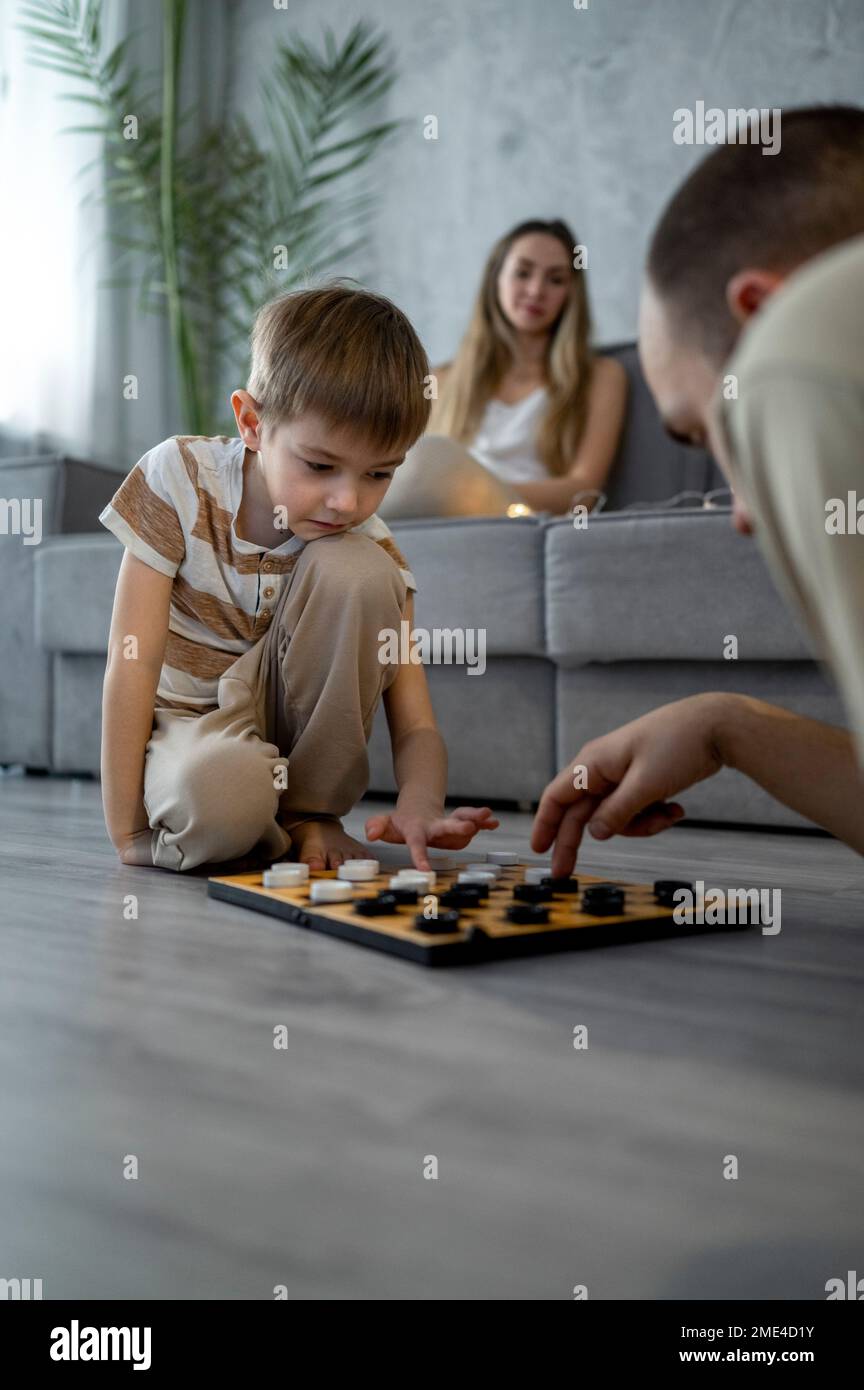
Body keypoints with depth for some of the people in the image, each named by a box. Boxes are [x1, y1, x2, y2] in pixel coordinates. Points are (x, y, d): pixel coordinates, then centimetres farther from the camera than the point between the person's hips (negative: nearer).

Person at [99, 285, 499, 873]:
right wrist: (127, 832, -23)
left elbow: (417, 726, -16)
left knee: (356, 571, -26)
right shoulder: (180, 477, -17)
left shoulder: (372, 550, -12)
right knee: (221, 796, -42)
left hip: (288, 722, 3)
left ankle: (308, 812, -13)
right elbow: (133, 659, -20)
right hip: (185, 724, -2)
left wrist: (419, 807, -40)